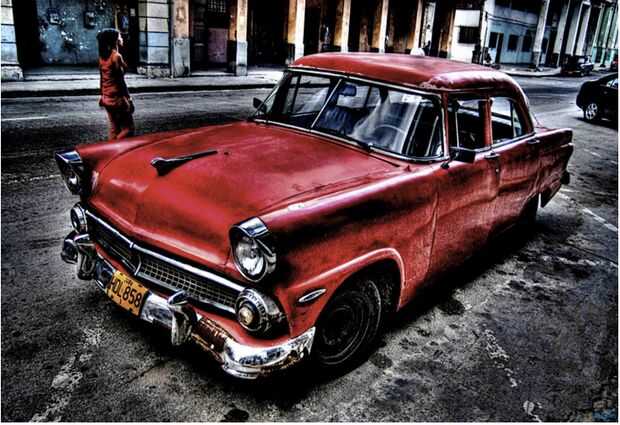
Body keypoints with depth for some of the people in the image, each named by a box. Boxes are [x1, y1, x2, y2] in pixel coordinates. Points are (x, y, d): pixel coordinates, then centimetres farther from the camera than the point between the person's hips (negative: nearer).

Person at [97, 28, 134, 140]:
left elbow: (102, 79, 13)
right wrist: (128, 99, -12)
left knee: (114, 129, 12)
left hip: (107, 98, 8)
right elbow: (120, 80, -16)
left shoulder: (102, 57, 9)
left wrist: (102, 95, 21)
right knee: (128, 128, -2)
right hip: (117, 98, -8)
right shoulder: (116, 56, -14)